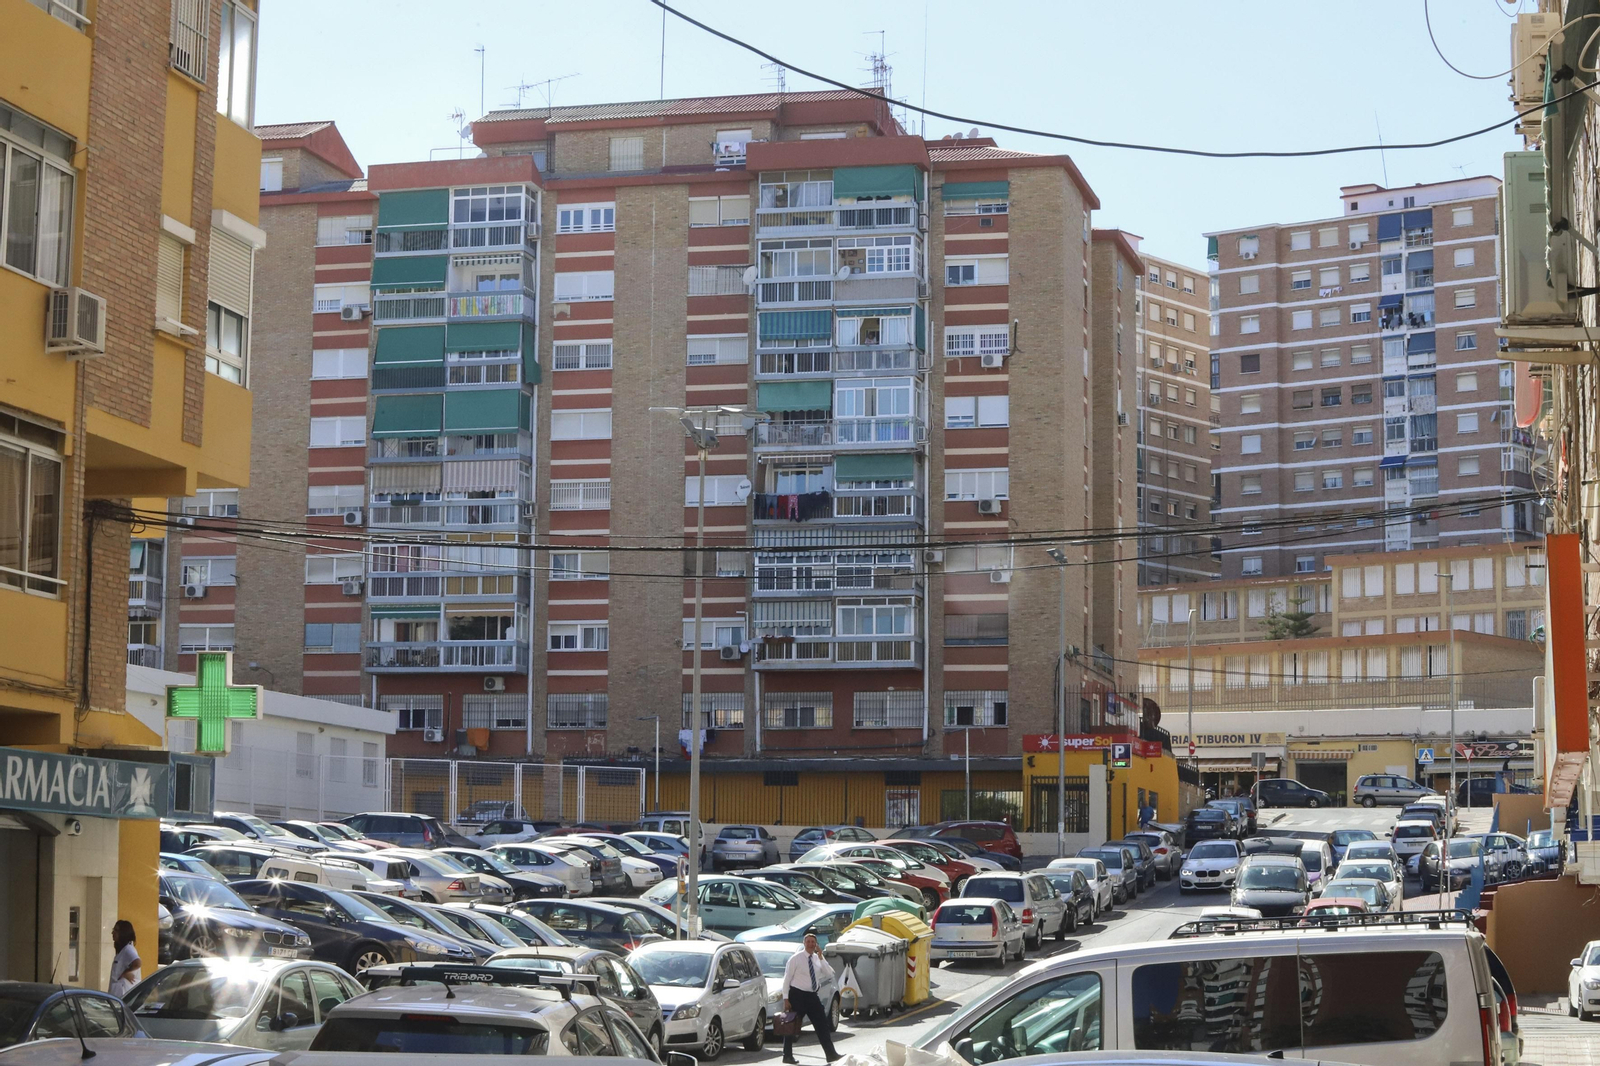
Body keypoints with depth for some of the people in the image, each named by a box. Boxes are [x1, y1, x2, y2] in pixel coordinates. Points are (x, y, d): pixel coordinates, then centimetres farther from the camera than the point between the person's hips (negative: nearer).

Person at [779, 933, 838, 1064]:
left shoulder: (818, 959, 7)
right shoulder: (796, 958, -7)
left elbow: (829, 974, -5)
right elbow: (787, 978, -8)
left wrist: (821, 957, -12)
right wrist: (786, 999, -14)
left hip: (813, 996, 5)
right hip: (798, 995, -5)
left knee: (822, 1026, 4)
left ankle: (831, 1054, 8)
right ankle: (787, 1056, 10)